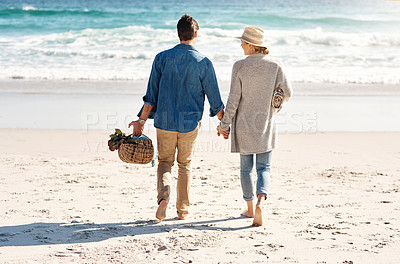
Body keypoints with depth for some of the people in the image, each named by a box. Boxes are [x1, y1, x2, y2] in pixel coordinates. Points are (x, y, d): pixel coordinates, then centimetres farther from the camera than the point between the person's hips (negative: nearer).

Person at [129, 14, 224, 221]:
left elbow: (151, 95, -2)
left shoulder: (162, 58, -2)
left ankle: (163, 196, -12)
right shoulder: (203, 63, -6)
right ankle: (182, 210, 19)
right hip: (190, 122, -1)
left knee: (164, 162, 14)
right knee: (184, 165, 14)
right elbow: (215, 99, -1)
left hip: (164, 121, 1)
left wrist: (141, 120, 4)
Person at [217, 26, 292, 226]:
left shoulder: (239, 67, -11)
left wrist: (225, 124, -4)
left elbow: (233, 99, -12)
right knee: (263, 168, 9)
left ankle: (250, 209, 22)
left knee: (246, 167, 14)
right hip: (266, 125, 1)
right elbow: (287, 93, 1)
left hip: (244, 124, -1)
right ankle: (260, 201, -17)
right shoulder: (274, 66, -5)